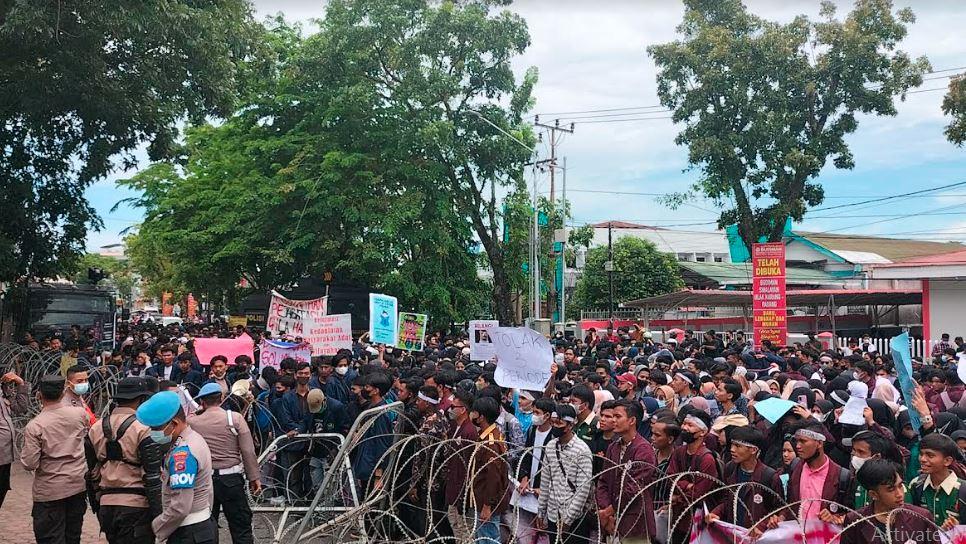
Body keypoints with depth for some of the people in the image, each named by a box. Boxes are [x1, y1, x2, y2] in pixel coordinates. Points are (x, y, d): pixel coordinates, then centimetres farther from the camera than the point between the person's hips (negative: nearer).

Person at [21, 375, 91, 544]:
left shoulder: (34, 426, -18)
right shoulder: (80, 414, -6)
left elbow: (30, 464, -17)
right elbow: (89, 432, 18)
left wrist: (24, 453, 4)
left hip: (50, 491, -4)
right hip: (79, 485, 4)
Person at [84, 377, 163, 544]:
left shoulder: (96, 430, 8)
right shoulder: (144, 430, -11)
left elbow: (91, 473, 14)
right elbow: (152, 476, -13)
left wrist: (96, 508, 23)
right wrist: (158, 515, -8)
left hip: (106, 505, 6)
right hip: (136, 505, -6)